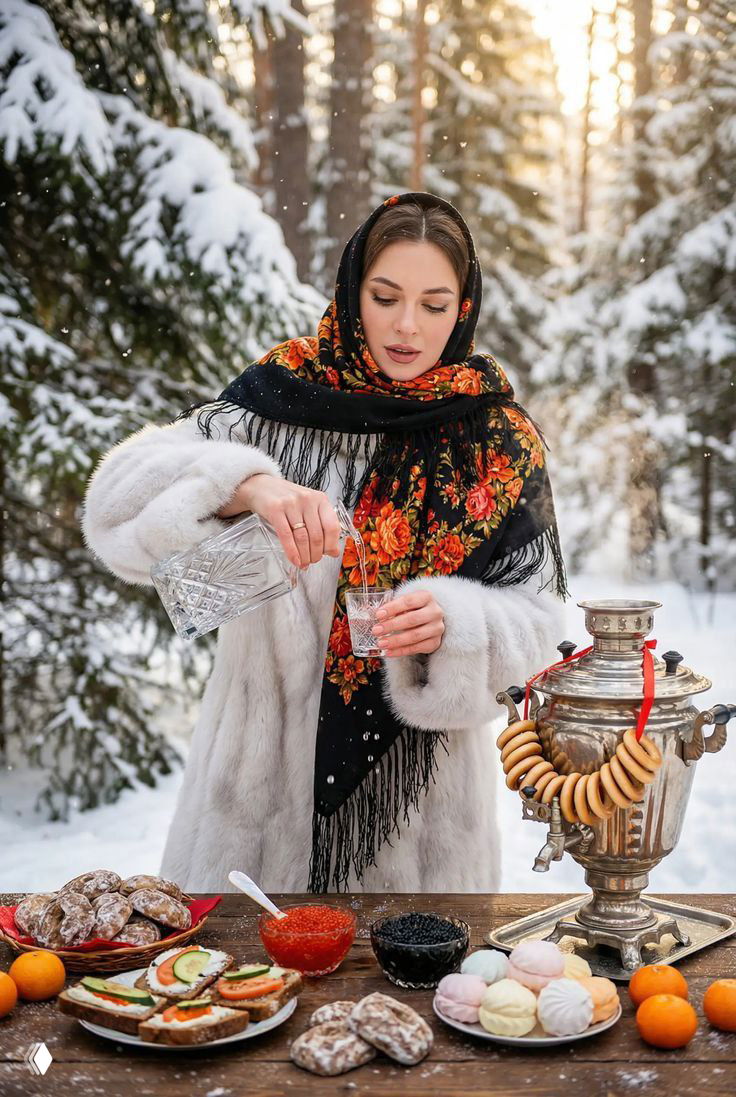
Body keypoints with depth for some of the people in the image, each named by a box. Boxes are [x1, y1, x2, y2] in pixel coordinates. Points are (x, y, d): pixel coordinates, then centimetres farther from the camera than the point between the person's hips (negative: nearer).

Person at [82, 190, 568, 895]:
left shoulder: (498, 437, -2)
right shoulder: (283, 395, -5)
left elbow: (534, 616, -2)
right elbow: (122, 491, -15)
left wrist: (452, 623, -23)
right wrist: (246, 485, -32)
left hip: (422, 779, 1)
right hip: (269, 758, 0)